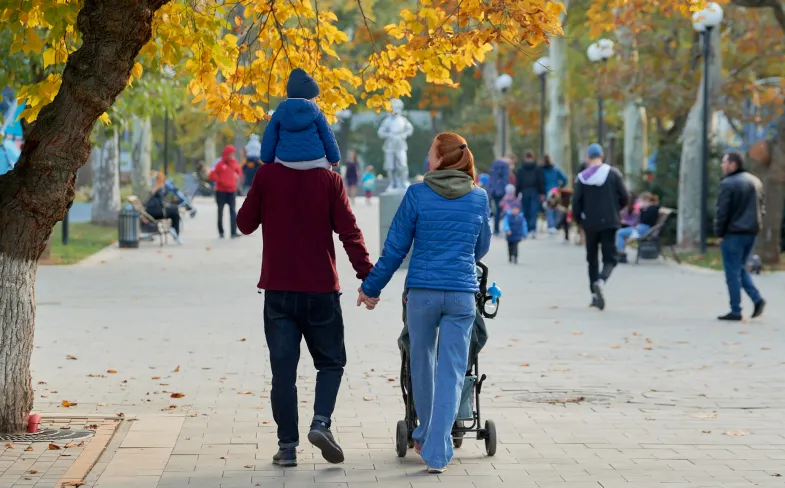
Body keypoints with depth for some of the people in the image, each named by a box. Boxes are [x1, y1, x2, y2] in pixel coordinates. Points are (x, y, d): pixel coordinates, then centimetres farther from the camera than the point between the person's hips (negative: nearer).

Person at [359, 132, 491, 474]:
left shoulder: (418, 194, -4)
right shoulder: (479, 197, 4)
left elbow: (395, 248, -1)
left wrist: (371, 287, 11)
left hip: (422, 291, -1)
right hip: (462, 293, 1)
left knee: (422, 365, 18)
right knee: (451, 372, 1)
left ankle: (425, 435, 36)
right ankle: (436, 452, -7)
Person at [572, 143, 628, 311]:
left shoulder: (582, 177, -1)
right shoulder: (613, 174, -2)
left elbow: (576, 201, -4)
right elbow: (624, 197, -4)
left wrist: (579, 220, 12)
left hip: (590, 223, 1)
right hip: (609, 222, -1)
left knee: (592, 258, 14)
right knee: (610, 257, 0)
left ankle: (594, 294, 14)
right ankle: (601, 281, -31)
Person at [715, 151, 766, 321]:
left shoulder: (728, 183, -13)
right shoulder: (755, 182, 12)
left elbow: (722, 211, -14)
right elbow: (761, 208, 16)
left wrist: (719, 233, -5)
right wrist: (756, 227, 16)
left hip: (733, 234, -8)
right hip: (751, 232, 8)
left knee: (733, 272, 0)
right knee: (741, 268, 19)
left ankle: (735, 311, 2)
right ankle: (757, 299, 3)